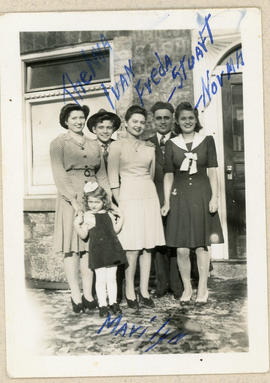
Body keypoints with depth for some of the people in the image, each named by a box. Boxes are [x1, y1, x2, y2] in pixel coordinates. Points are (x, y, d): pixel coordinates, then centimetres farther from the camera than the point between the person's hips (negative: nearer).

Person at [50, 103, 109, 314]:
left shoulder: (94, 145, 16)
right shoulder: (58, 143, 3)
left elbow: (102, 175, 15)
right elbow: (59, 176, -6)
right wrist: (75, 201, -15)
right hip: (70, 200, -4)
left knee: (90, 247, 3)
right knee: (72, 248, -3)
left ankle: (88, 295, 10)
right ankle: (76, 298, 2)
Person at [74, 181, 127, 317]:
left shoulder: (108, 214, 11)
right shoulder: (88, 216, -4)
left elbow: (115, 230, 17)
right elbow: (83, 235, -7)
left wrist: (121, 218, 12)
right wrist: (77, 224, -21)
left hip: (112, 249, 4)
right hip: (98, 252, -4)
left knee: (112, 278, 10)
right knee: (101, 279, 0)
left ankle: (113, 302, 22)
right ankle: (102, 305, 11)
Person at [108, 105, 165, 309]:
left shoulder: (150, 147, 13)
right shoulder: (117, 146, 1)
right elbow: (113, 179, -2)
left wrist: (148, 191, 10)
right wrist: (120, 204, -7)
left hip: (149, 196, 4)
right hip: (128, 197, -4)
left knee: (148, 247, 4)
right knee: (132, 248, -7)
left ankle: (144, 292, 13)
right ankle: (129, 292, 7)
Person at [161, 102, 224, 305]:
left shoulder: (207, 140, 6)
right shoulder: (171, 144, 7)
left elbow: (212, 172, 4)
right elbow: (169, 175, 7)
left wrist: (214, 197, -4)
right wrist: (166, 201, 1)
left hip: (201, 195, 0)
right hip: (179, 197, 1)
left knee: (202, 245, 4)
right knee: (182, 249, 0)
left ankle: (202, 288, 18)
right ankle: (187, 288, 18)